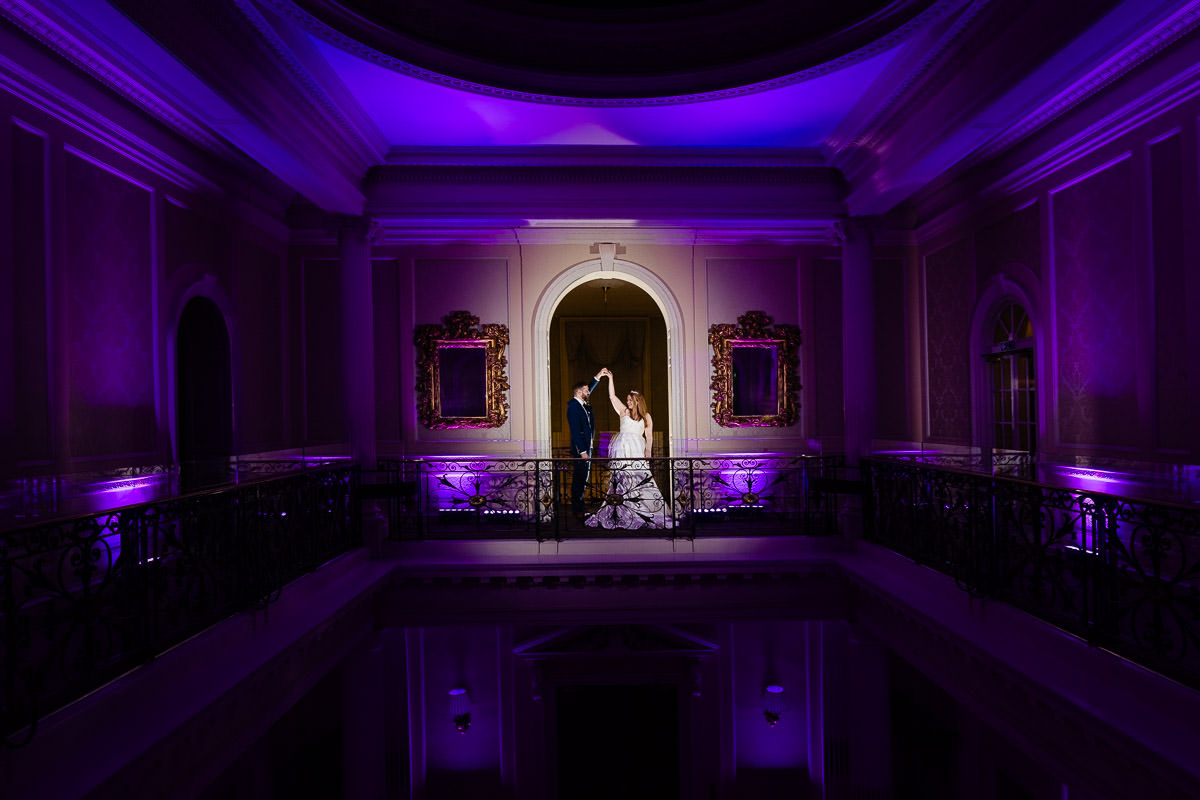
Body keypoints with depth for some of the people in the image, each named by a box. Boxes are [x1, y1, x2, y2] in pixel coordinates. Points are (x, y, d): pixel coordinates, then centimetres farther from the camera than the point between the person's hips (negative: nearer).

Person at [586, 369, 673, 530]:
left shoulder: (646, 416, 13)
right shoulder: (623, 411, 14)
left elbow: (649, 436, 9)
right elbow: (612, 396, 6)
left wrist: (648, 452, -2)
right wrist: (610, 378, 0)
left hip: (637, 450, -1)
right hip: (621, 449, 1)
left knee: (641, 478, -8)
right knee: (621, 479, -2)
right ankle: (623, 514, 1)